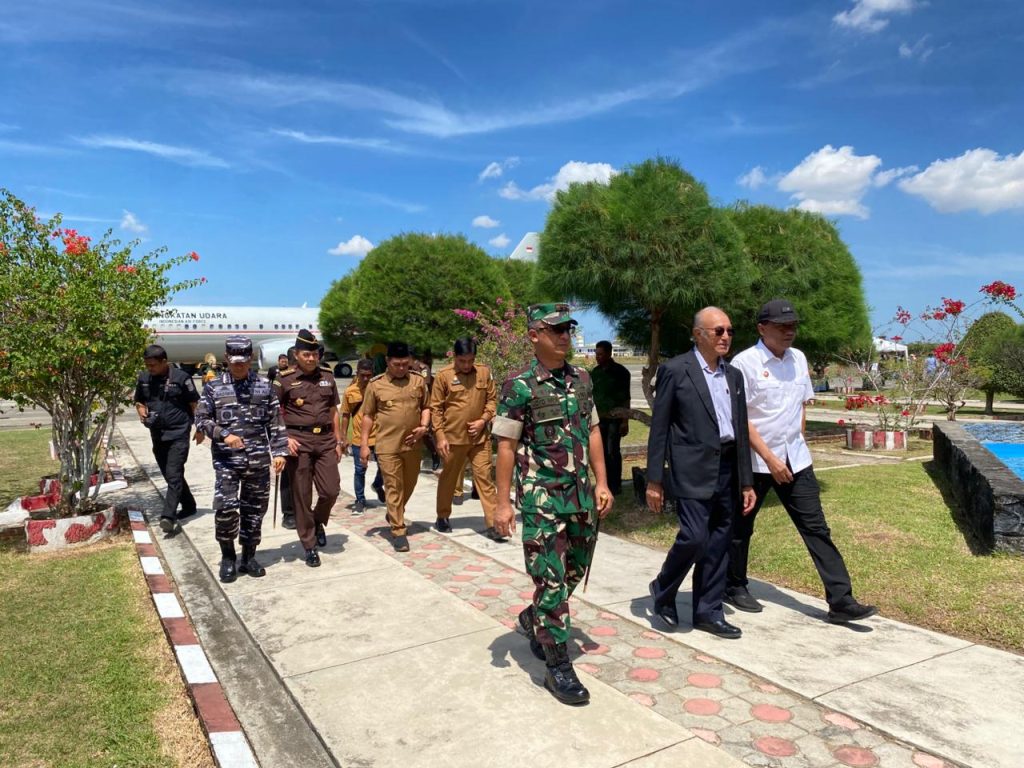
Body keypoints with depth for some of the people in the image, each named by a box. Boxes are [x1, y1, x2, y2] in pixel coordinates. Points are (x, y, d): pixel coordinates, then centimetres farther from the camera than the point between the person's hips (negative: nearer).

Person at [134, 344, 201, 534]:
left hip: (178, 434, -6)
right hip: (157, 435, 6)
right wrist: (141, 412, -4)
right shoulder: (144, 378, 5)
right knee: (171, 475, 15)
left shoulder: (181, 377, -9)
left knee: (174, 475, -13)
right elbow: (139, 401, 19)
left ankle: (168, 516, -17)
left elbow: (194, 403, -3)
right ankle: (189, 506, 30)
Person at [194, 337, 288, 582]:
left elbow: (275, 423, 6)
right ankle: (227, 557, 9)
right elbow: (201, 419, 1)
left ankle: (249, 557, 25)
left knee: (254, 509, 9)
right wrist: (223, 435, -15)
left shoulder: (264, 386, 6)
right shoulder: (213, 387, 4)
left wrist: (279, 452, 0)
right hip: (226, 460, -2)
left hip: (258, 460, 2)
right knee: (225, 507, -13)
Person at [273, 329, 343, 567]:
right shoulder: (285, 380, -2)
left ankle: (318, 522, 30)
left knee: (331, 490, -1)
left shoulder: (328, 378, 10)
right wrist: (285, 439, -13)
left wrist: (338, 441, 12)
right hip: (298, 441, -3)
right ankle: (310, 546, 15)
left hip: (325, 440, 3)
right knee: (302, 496, 3)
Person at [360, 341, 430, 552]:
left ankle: (393, 515, 41)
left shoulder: (418, 381, 4)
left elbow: (426, 407, 14)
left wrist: (424, 426, -5)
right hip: (388, 446, -3)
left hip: (412, 444, 3)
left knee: (409, 485, 17)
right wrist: (364, 444, -1)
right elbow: (368, 415, 2)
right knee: (393, 487, -1)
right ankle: (398, 531, 5)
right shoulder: (376, 384, -2)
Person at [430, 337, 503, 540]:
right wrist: (440, 436, -9)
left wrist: (484, 420, -7)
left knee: (484, 477, 0)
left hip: (480, 437, 2)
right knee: (449, 478, 13)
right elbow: (435, 408, -4)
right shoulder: (443, 376, -7)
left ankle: (492, 524, 2)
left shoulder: (484, 372, 1)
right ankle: (443, 517, 31)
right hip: (452, 437, -1)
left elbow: (492, 399, 8)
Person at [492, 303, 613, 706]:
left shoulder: (582, 379, 7)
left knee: (574, 573, 17)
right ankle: (558, 666, 13)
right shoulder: (519, 385, -10)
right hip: (541, 499, -6)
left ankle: (534, 619, 42)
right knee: (551, 581, -1)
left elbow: (592, 431, 13)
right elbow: (506, 445, -9)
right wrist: (502, 502, -10)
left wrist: (601, 482, 8)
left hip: (581, 495, 6)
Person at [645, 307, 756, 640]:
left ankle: (708, 612, 23)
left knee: (718, 543, 10)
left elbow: (740, 430, 16)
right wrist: (654, 480, -8)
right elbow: (659, 428, -6)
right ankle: (662, 589, 14)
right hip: (692, 469, -6)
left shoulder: (734, 375, 13)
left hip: (726, 470, 7)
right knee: (694, 536, -13)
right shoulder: (675, 370, -5)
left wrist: (746, 481, 14)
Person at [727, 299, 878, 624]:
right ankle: (734, 587, 31)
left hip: (795, 460, 5)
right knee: (740, 527, 11)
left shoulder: (798, 359, 6)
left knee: (816, 527, 2)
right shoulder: (745, 363, -13)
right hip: (754, 460, -5)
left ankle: (840, 601, 7)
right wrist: (770, 459, -17)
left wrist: (796, 444, 9)